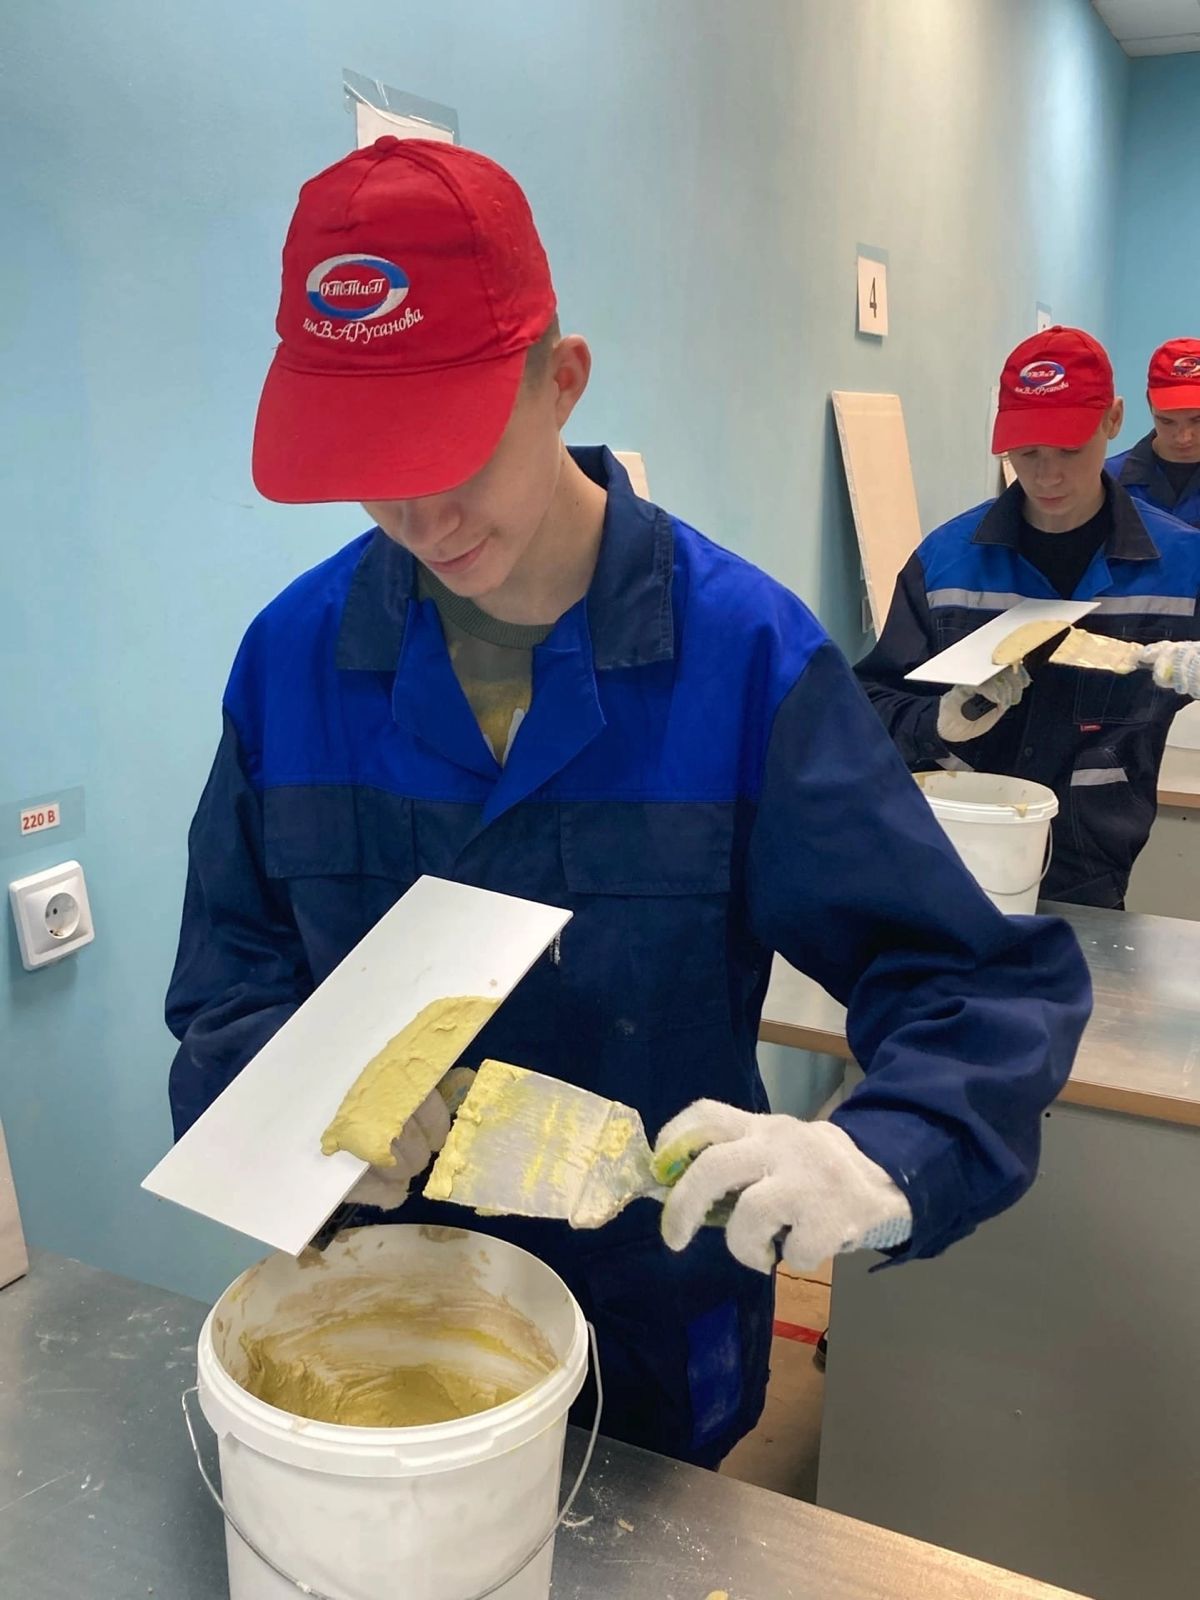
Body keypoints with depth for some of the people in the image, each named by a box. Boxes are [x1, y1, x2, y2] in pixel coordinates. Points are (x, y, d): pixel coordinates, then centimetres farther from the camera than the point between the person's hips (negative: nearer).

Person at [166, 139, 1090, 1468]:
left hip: (660, 1324, -1)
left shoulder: (744, 650, -20)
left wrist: (882, 1161, -36)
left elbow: (992, 984, -17)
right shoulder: (294, 653, -10)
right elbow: (228, 974, -4)